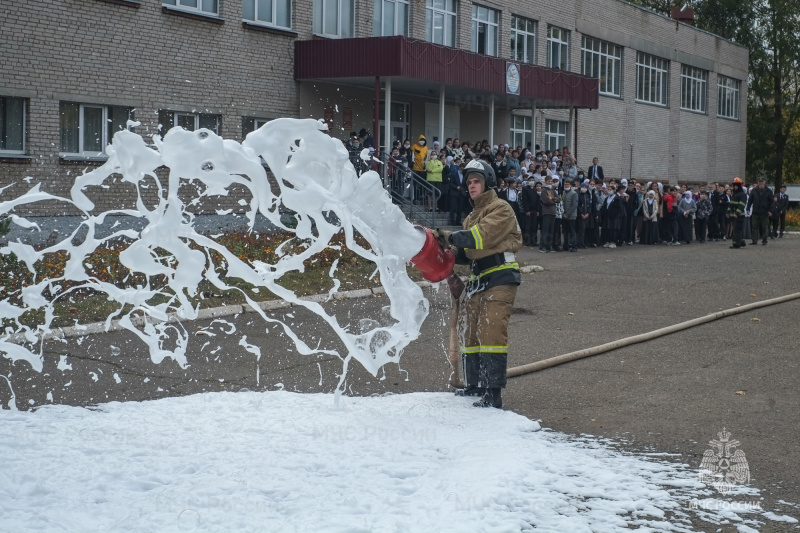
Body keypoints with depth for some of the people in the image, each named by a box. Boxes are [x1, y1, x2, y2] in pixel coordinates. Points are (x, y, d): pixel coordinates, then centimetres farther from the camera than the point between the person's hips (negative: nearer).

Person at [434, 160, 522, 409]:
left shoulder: (500, 209, -5)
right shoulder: (472, 217, 24)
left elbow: (482, 236, -20)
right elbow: (468, 251, 17)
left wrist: (450, 237, -21)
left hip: (500, 277, -9)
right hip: (478, 277, 9)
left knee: (491, 331, -17)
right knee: (468, 330, 10)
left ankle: (493, 393, -19)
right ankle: (473, 386, 21)